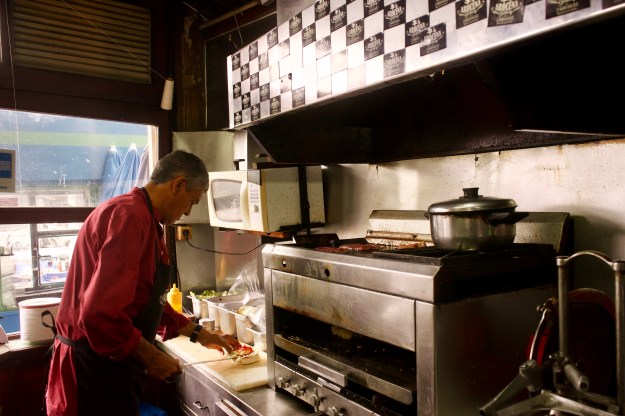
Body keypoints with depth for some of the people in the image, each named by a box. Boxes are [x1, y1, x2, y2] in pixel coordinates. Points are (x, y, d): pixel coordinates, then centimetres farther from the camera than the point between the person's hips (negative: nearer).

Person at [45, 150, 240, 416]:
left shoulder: (143, 218, 12)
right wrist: (151, 357, -18)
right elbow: (102, 312, -31)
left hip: (111, 362, 10)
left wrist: (199, 334, 20)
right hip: (95, 366, -10)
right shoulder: (131, 217, -22)